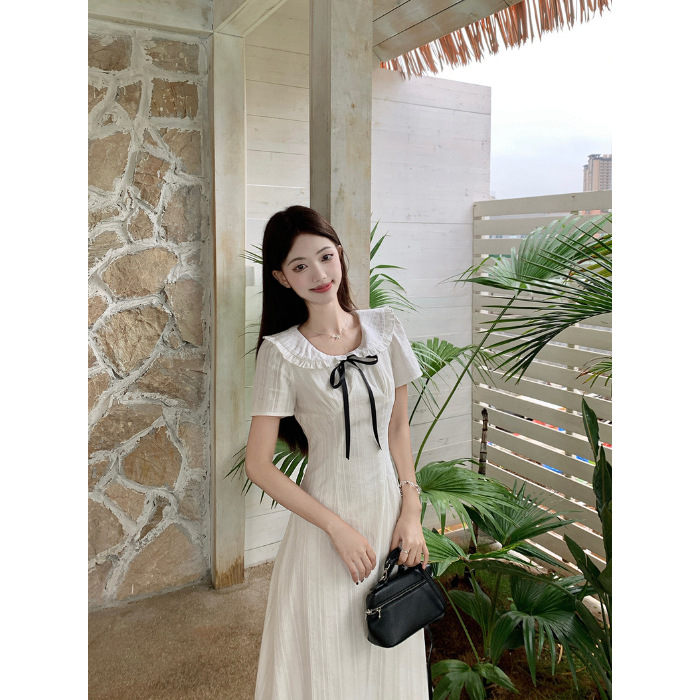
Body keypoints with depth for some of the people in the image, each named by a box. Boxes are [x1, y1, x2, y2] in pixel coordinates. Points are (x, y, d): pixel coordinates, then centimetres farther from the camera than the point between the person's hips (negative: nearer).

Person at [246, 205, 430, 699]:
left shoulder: (385, 329, -2)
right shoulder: (282, 351, -14)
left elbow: (399, 426, 5)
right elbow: (259, 465, -13)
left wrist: (411, 512, -1)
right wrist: (339, 529, -14)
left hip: (389, 509, 4)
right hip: (327, 517, -3)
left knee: (390, 655, 19)